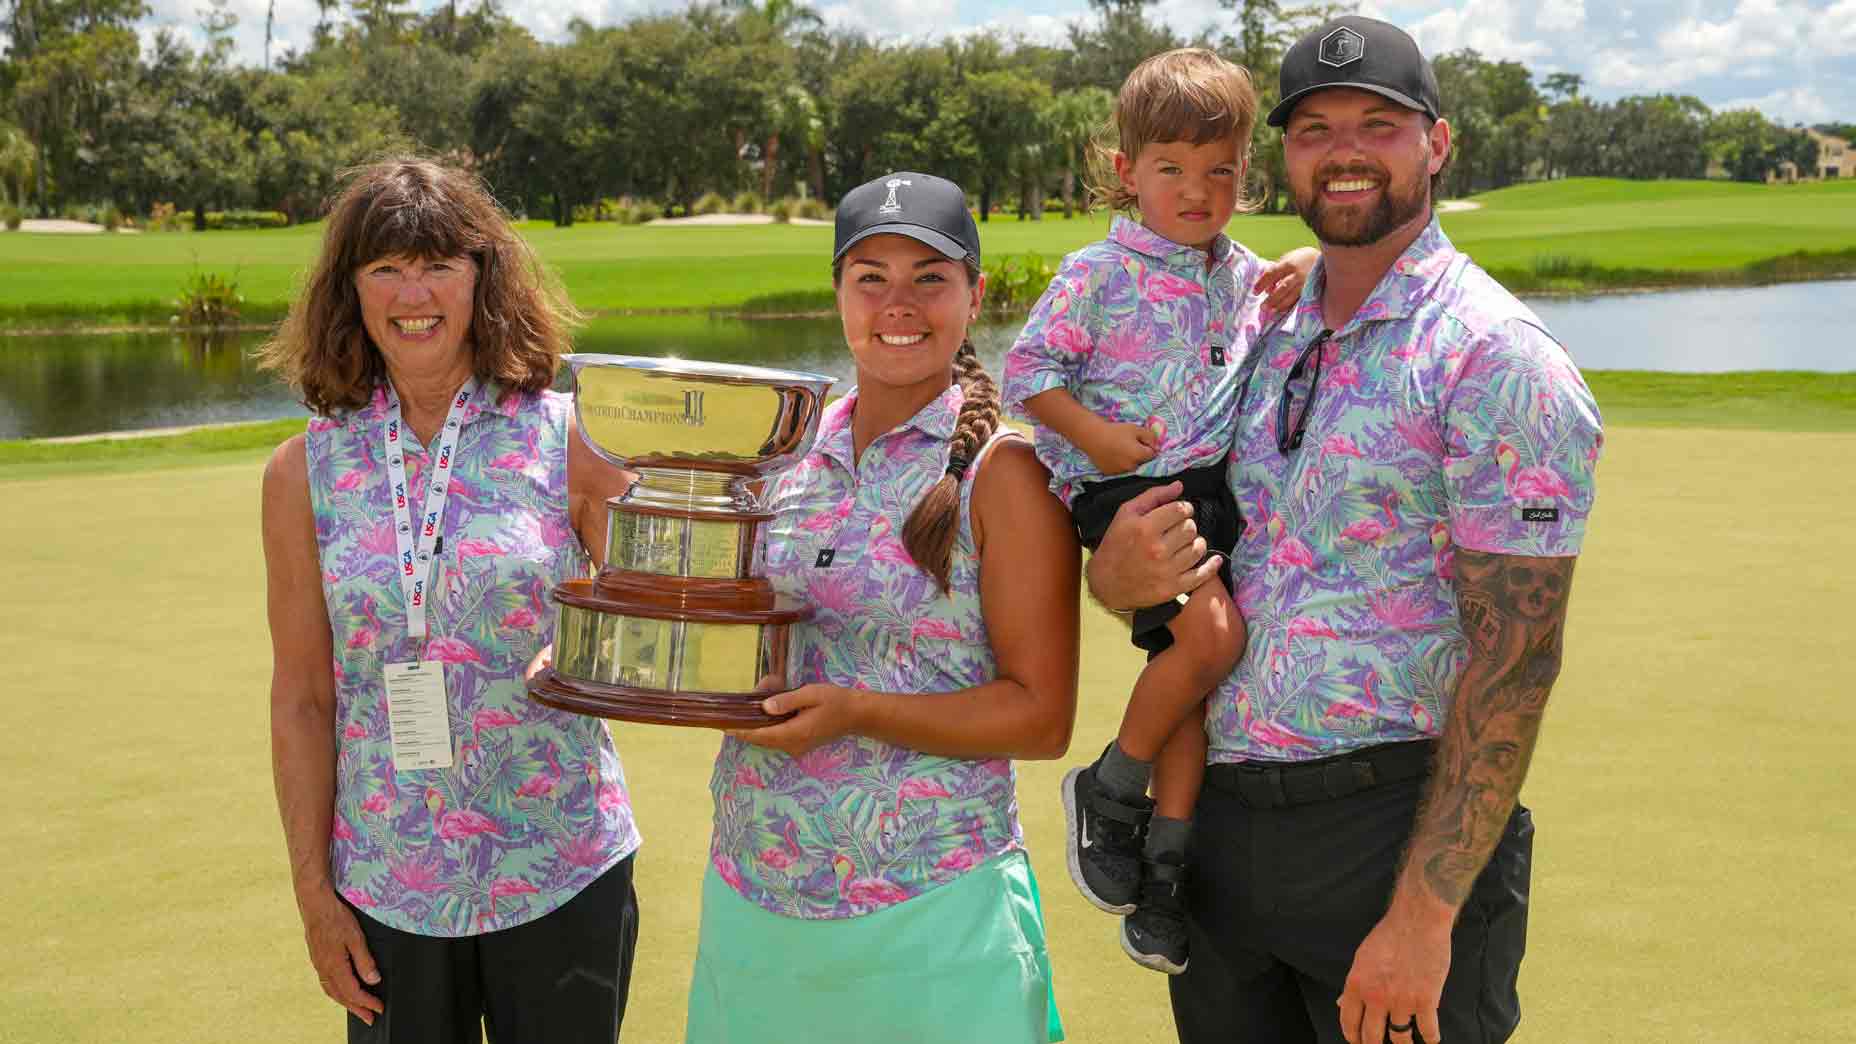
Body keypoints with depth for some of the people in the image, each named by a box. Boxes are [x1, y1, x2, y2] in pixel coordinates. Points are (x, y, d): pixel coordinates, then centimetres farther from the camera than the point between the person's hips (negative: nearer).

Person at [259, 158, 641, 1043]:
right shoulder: (306, 470, 1)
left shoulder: (570, 440, -5)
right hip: (387, 892, 2)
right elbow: (301, 700, 4)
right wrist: (313, 890, 3)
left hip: (563, 874, -1)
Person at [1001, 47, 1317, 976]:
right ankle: (1111, 787, -2)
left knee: (1187, 669, 5)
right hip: (1129, 487, -6)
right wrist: (1096, 437, -15)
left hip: (1215, 486, 6)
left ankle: (1162, 866, 13)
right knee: (1211, 635, -24)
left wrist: (1307, 278, 2)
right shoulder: (1100, 274, -4)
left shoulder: (1244, 275, 13)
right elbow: (1026, 368, -3)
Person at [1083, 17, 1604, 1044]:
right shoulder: (1261, 338, 10)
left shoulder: (1498, 358, -10)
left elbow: (1514, 658, -15)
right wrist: (1117, 571, -10)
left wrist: (1424, 917, -20)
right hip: (1222, 822, 6)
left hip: (1394, 830, -6)